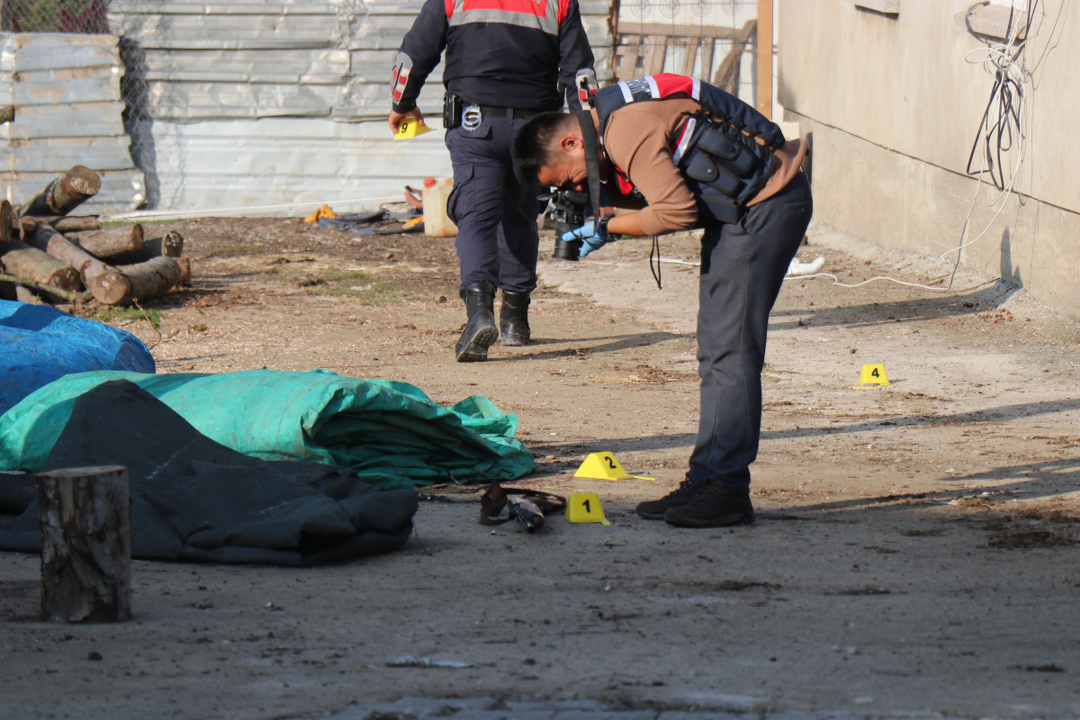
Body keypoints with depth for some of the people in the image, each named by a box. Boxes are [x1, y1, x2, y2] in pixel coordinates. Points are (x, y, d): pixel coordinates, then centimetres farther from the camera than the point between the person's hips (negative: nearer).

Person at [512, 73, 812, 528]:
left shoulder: (627, 131, -21)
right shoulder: (613, 124, 11)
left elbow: (676, 211, -24)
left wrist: (609, 229, -11)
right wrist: (596, 196, 3)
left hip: (767, 205, -11)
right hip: (740, 209, 11)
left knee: (731, 348, -12)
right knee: (714, 350, 10)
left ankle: (727, 488, -12)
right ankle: (707, 478, 12)